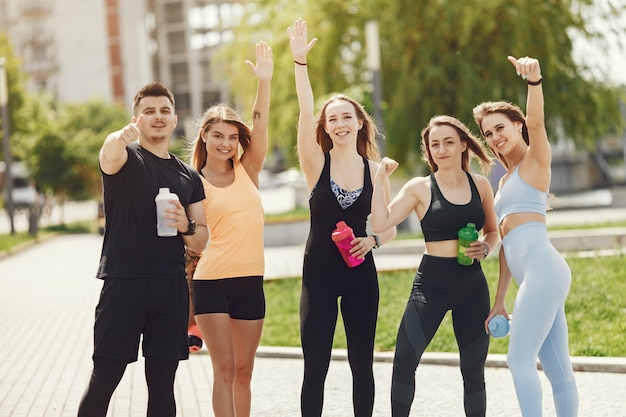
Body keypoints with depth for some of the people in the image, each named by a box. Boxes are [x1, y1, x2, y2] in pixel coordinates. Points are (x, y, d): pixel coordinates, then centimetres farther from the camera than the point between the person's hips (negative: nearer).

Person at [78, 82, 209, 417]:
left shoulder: (189, 177, 15)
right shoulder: (127, 158, 1)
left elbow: (201, 243, 17)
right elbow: (109, 154, -26)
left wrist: (186, 226, -6)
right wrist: (120, 136, -50)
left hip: (172, 288, 5)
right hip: (124, 284, -4)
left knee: (162, 385, 7)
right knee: (103, 380, -5)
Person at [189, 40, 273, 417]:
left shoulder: (248, 171, 8)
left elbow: (260, 125, -5)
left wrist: (265, 81, -17)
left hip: (250, 282, 3)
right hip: (212, 283, -3)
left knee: (244, 371, 9)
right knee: (224, 369, -6)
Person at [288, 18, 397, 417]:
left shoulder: (375, 171, 2)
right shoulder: (317, 163, -3)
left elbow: (390, 227, 9)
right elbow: (305, 112, -17)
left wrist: (373, 240, -13)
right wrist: (300, 62, -26)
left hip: (360, 273, 2)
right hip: (319, 273, -2)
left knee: (362, 362, 8)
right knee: (315, 366, -2)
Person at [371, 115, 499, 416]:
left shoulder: (480, 185, 6)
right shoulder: (420, 188, -1)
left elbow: (492, 231, 17)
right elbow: (380, 223, -10)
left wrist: (485, 248, -4)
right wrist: (380, 180, -10)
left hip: (472, 284, 2)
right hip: (431, 282, -2)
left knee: (474, 368, 8)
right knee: (405, 359, -15)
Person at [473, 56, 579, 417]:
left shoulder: (535, 160, 3)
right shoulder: (506, 179, 25)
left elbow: (536, 122, -19)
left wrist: (534, 80, -37)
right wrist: (499, 301, 21)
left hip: (542, 268, -8)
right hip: (534, 275, 8)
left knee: (520, 359, -10)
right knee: (556, 367, 6)